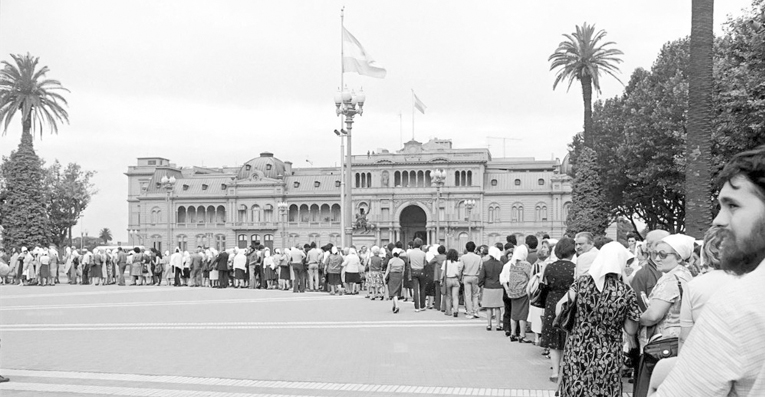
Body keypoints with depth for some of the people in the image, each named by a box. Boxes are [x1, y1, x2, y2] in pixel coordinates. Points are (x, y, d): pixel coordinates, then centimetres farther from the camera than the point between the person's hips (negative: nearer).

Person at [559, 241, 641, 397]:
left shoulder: (583, 282, -6)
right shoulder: (627, 292, -9)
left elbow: (560, 308, -2)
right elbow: (631, 330, -1)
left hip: (576, 353, 1)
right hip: (606, 359, -1)